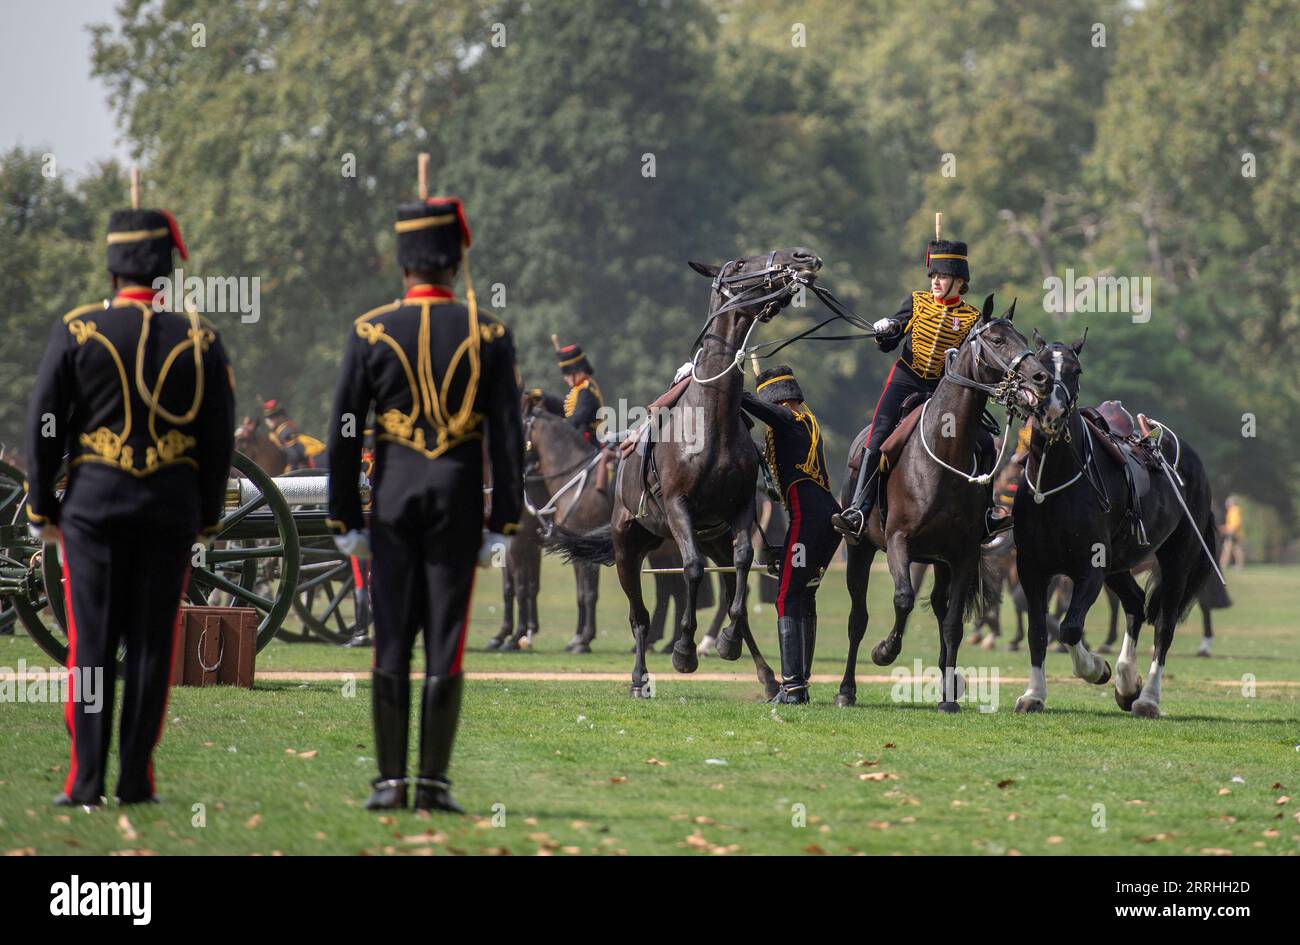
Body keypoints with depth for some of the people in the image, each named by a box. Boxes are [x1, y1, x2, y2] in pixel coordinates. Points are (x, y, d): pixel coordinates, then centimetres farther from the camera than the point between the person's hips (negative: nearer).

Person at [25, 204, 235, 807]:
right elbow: (219, 436, 4)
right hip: (172, 507, 1)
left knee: (92, 639, 2)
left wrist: (41, 507, 5)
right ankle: (136, 780, 6)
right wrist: (208, 514, 14)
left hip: (93, 502, -1)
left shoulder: (76, 331, -4)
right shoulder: (199, 340, 1)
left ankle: (86, 781, -1)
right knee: (152, 642, 6)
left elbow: (44, 423, -3)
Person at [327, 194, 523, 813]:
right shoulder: (489, 336, -2)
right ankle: (434, 783, 1)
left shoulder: (371, 333, -2)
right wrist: (503, 524, 3)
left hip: (392, 495, 0)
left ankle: (390, 781, 3)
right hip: (459, 499, 0)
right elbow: (507, 436, -3)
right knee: (446, 644, 2)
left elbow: (344, 433, -2)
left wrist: (345, 522, 5)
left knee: (391, 642, 4)